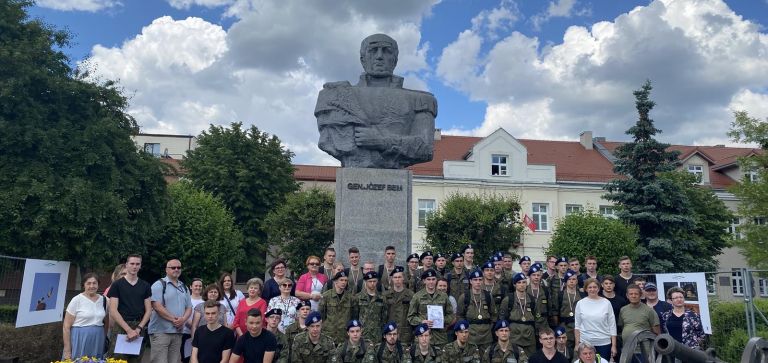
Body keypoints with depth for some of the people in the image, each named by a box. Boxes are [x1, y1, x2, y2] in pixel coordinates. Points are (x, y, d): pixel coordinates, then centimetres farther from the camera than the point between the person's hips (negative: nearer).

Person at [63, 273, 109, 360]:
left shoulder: (104, 300, 5)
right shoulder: (77, 300, -6)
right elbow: (66, 326, -6)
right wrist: (67, 350, -9)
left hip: (97, 341, 4)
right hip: (79, 339, -3)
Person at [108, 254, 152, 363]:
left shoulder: (145, 286, 10)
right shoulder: (117, 285, 1)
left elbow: (148, 310, 8)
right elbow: (113, 311, -6)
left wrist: (138, 329, -7)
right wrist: (129, 330, -13)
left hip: (139, 328, 3)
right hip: (120, 327, -3)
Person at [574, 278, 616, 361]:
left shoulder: (606, 303, 0)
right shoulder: (580, 303, 1)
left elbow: (612, 325, 2)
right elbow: (577, 325, 5)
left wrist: (614, 345, -1)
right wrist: (577, 344, 2)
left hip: (604, 343, 0)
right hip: (585, 343, 0)